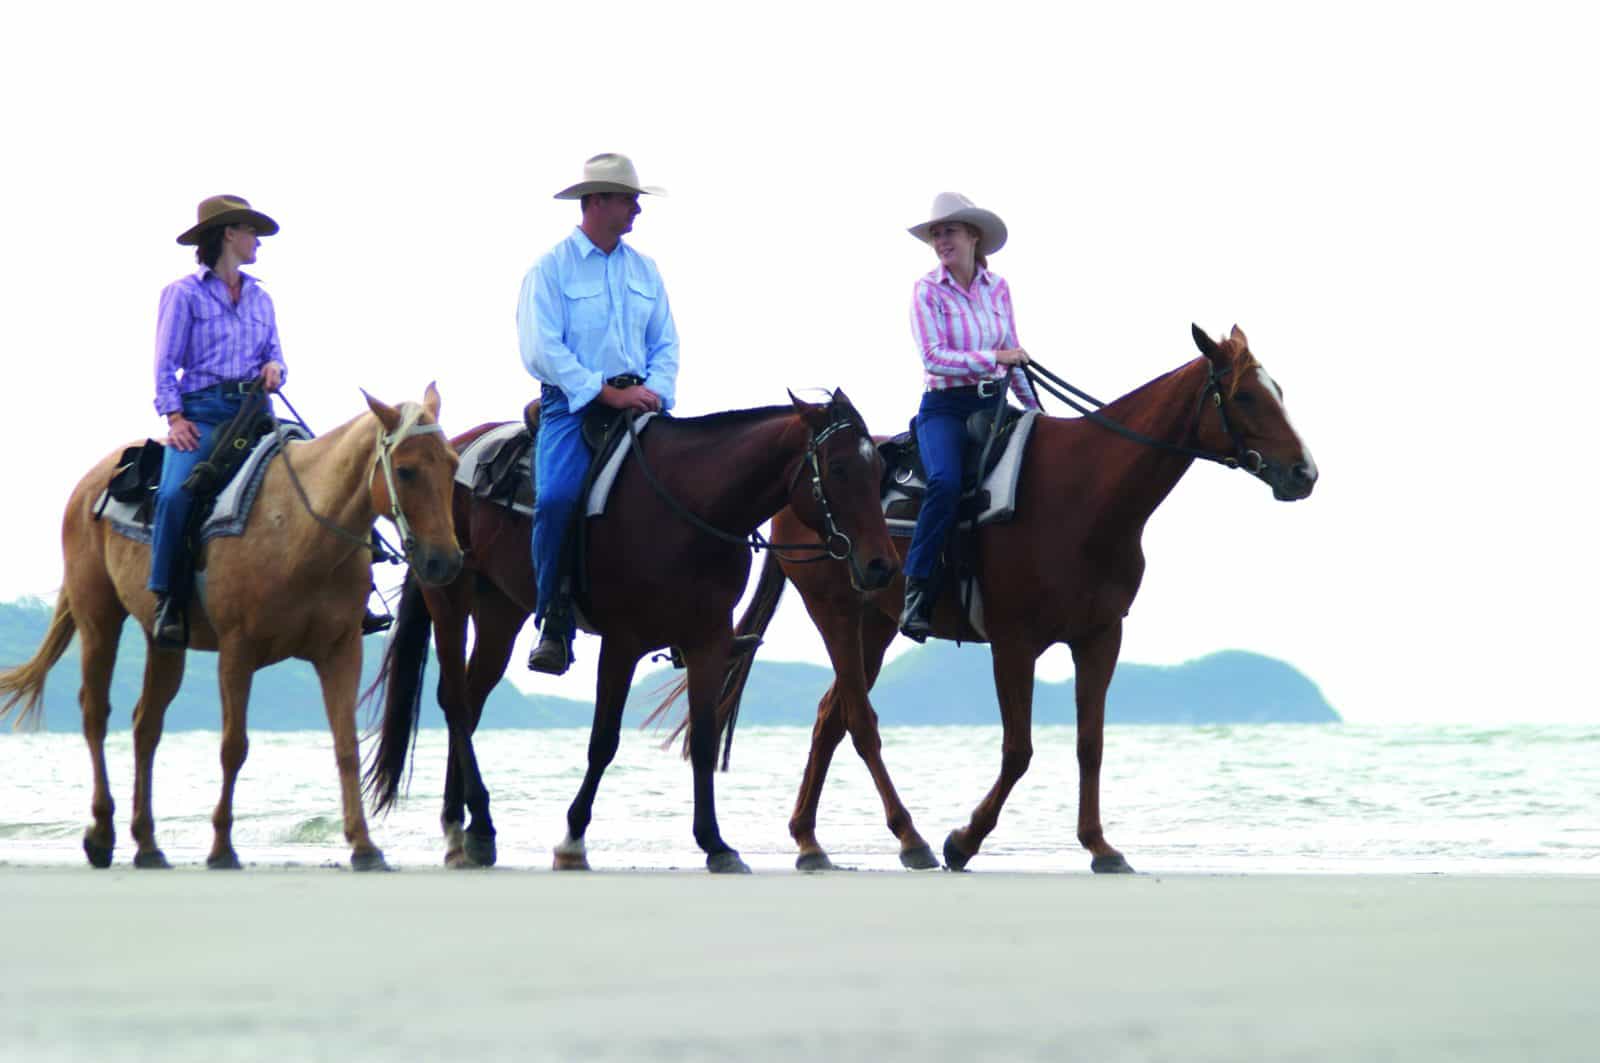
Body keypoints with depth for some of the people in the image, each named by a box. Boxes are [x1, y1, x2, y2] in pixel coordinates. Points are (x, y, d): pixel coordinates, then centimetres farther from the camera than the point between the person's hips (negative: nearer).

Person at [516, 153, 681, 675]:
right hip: (573, 402, -5)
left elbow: (665, 343, 16)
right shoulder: (551, 269, -2)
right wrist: (607, 392, -16)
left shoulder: (644, 270, 16)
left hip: (636, 401, 5)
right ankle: (555, 622, -17)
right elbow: (541, 349, -11)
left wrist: (654, 392, -5)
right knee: (557, 496, -27)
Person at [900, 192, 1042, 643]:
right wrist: (993, 358, -20)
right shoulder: (927, 291, -3)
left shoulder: (997, 288, 10)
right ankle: (916, 594, -28)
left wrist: (1035, 408, 15)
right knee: (946, 483, -32)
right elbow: (934, 357, -13)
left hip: (993, 403, 5)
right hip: (945, 406, -5)